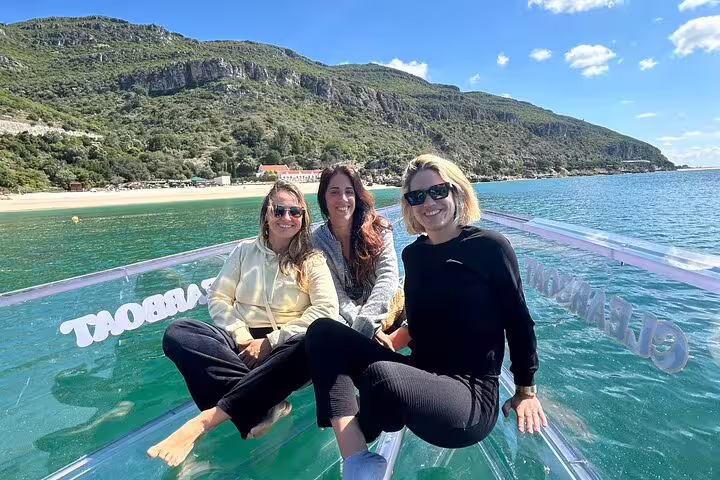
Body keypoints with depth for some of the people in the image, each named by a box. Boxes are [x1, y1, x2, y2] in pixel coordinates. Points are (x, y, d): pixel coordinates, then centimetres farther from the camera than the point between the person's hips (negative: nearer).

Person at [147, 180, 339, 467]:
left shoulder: (313, 260, 1)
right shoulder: (245, 250, 9)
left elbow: (327, 310, -11)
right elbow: (217, 298, 6)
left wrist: (271, 341, -17)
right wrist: (241, 337, -11)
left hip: (283, 348, -2)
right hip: (240, 342, 3)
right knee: (177, 333, -23)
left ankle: (205, 420, -34)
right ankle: (266, 402, -31)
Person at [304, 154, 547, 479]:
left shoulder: (490, 247, -9)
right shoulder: (413, 254, 6)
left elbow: (518, 322, -1)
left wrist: (526, 391, 6)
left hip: (473, 398, -5)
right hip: (421, 379, 6)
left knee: (382, 375, -36)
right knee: (323, 331, -9)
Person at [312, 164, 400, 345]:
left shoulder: (379, 228, -5)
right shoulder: (318, 241, -4)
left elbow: (388, 276, -17)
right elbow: (336, 296, -10)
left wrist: (364, 325, -29)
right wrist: (371, 328, -26)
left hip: (384, 309, 0)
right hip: (345, 319, 1)